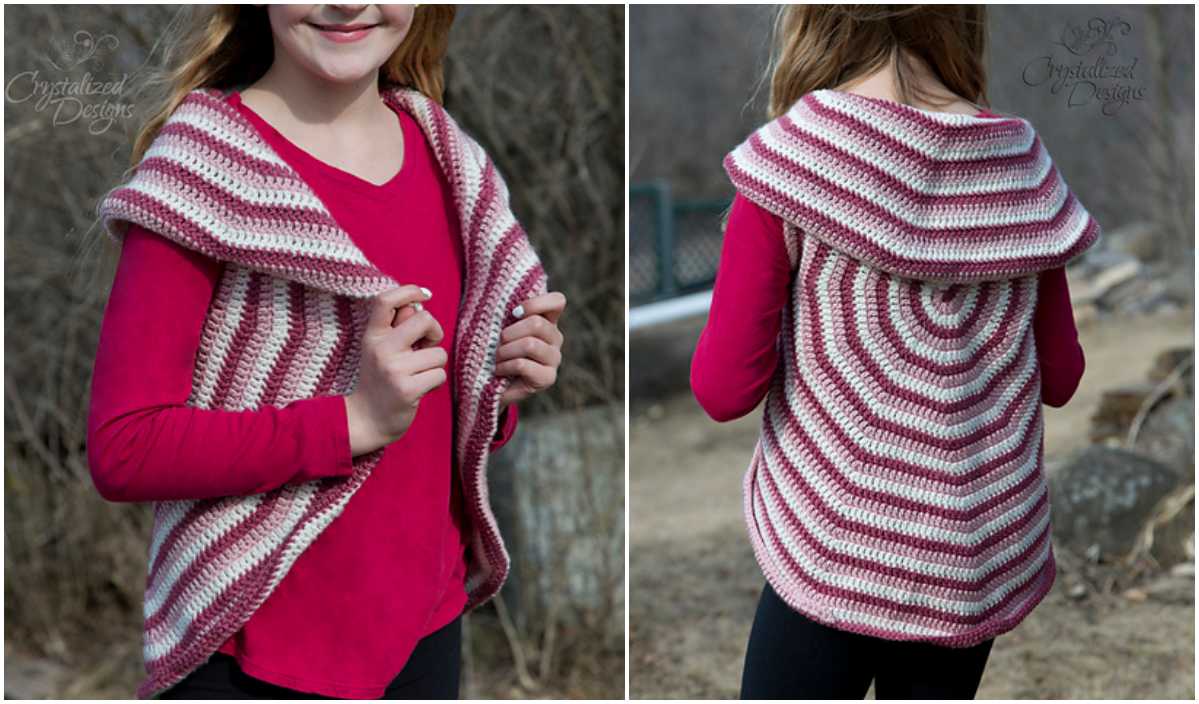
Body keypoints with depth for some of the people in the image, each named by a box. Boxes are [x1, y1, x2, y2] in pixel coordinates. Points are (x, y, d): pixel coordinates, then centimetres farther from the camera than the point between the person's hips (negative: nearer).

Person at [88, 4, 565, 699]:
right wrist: (355, 420, -24)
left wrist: (494, 391, -5)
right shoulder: (200, 162, -13)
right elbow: (123, 449, -17)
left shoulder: (449, 156, 4)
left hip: (427, 620, 5)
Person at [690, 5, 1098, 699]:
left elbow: (724, 389, -13)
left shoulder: (792, 154, -12)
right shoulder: (1022, 164, -1)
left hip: (833, 554, -4)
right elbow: (1060, 379, 7)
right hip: (982, 556, 4)